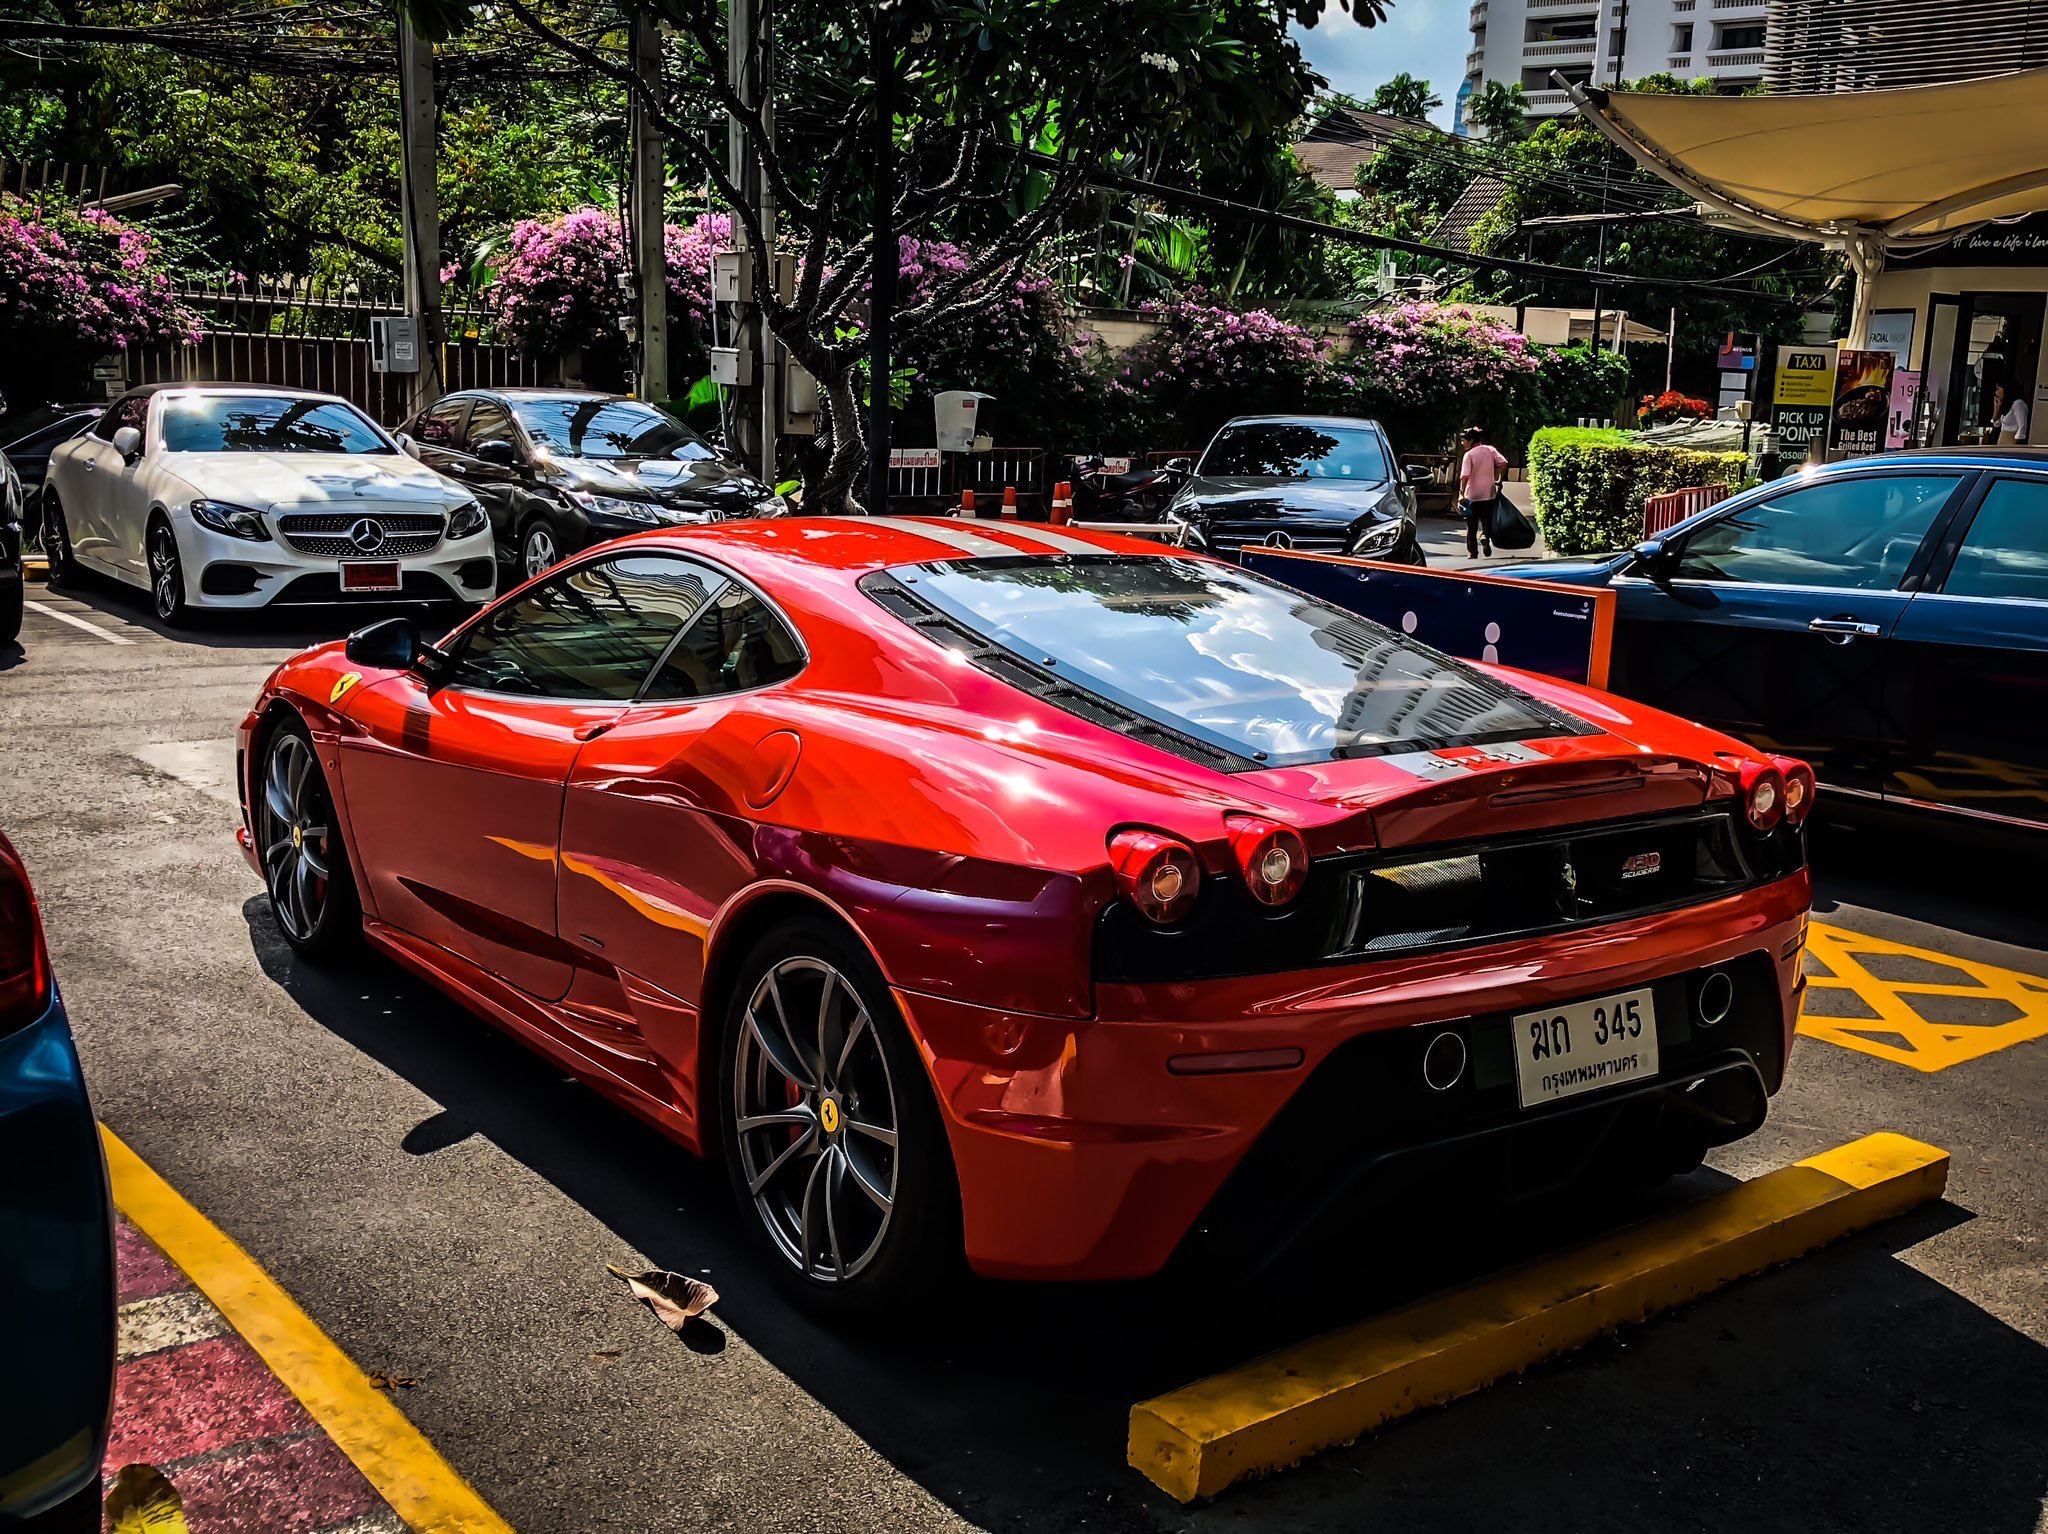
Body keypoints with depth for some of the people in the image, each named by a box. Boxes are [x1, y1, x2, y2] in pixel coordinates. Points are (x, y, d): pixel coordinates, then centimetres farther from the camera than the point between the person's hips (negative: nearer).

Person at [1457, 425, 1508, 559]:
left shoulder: (1469, 454, -9)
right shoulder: (1491, 450, 3)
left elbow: (1465, 476, -20)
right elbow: (1504, 464, -7)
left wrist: (1461, 493, -22)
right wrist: (1499, 480, 4)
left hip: (1472, 496, -3)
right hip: (1489, 494, 3)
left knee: (1471, 527, 10)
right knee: (1487, 522, 12)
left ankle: (1472, 553, 12)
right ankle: (1485, 537, -19)